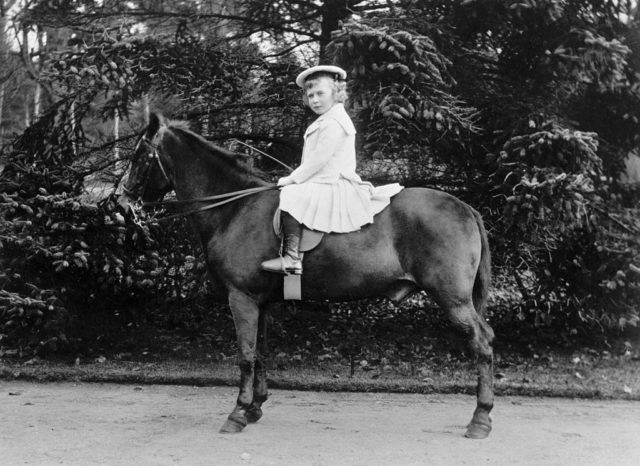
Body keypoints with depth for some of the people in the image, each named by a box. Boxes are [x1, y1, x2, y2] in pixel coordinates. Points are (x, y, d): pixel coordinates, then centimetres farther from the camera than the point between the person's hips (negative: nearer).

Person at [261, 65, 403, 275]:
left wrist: (292, 179, -11)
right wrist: (295, 178, 16)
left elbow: (318, 160, -18)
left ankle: (291, 258, -28)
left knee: (291, 195, -25)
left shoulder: (333, 123, -15)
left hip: (333, 186, -11)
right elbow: (314, 160, 24)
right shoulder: (325, 121, 20)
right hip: (328, 185, 11)